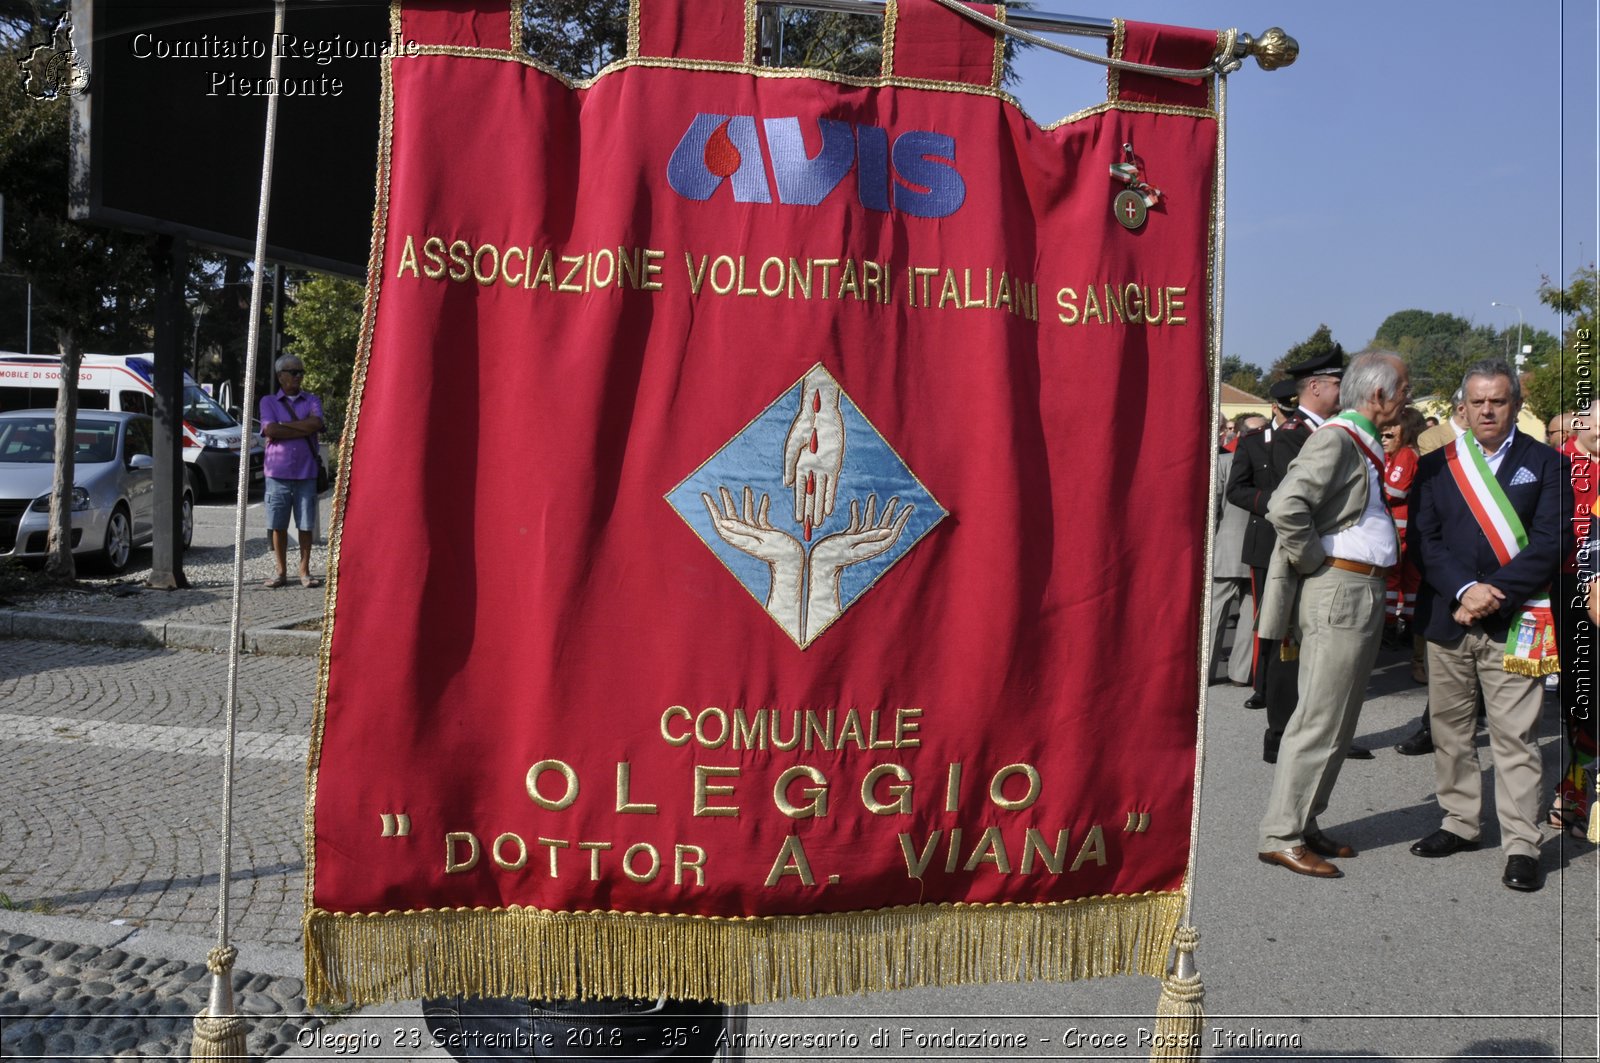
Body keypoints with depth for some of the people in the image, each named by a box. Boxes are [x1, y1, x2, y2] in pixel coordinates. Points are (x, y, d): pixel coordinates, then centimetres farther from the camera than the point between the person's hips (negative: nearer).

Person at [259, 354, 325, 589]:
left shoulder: (312, 401, 12)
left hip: (306, 472, 0)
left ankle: (305, 571, 10)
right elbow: (270, 431, -8)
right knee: (278, 525, 2)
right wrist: (303, 429, -8)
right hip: (277, 472, 0)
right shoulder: (269, 401, 9)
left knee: (306, 525, 1)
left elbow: (316, 423, -9)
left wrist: (283, 425, -9)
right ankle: (281, 571, 12)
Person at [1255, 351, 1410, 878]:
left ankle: (1303, 825, 22)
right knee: (1320, 720, -7)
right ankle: (1280, 836, 0)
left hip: (1363, 592, 10)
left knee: (1335, 719, 14)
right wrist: (1315, 562, -17)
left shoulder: (1362, 444, 16)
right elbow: (1286, 508, -27)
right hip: (1339, 591, -10)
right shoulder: (1335, 439, -15)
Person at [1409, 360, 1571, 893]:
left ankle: (1521, 845, 4)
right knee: (1449, 729, 11)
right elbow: (1426, 538, 2)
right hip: (1447, 618, 3)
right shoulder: (1437, 465, 9)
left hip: (1513, 621, -3)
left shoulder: (1545, 464, 3)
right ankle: (1460, 823, 25)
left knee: (1514, 736, -3)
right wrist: (1464, 590, -13)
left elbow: (1549, 544, -6)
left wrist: (1491, 594, -14)